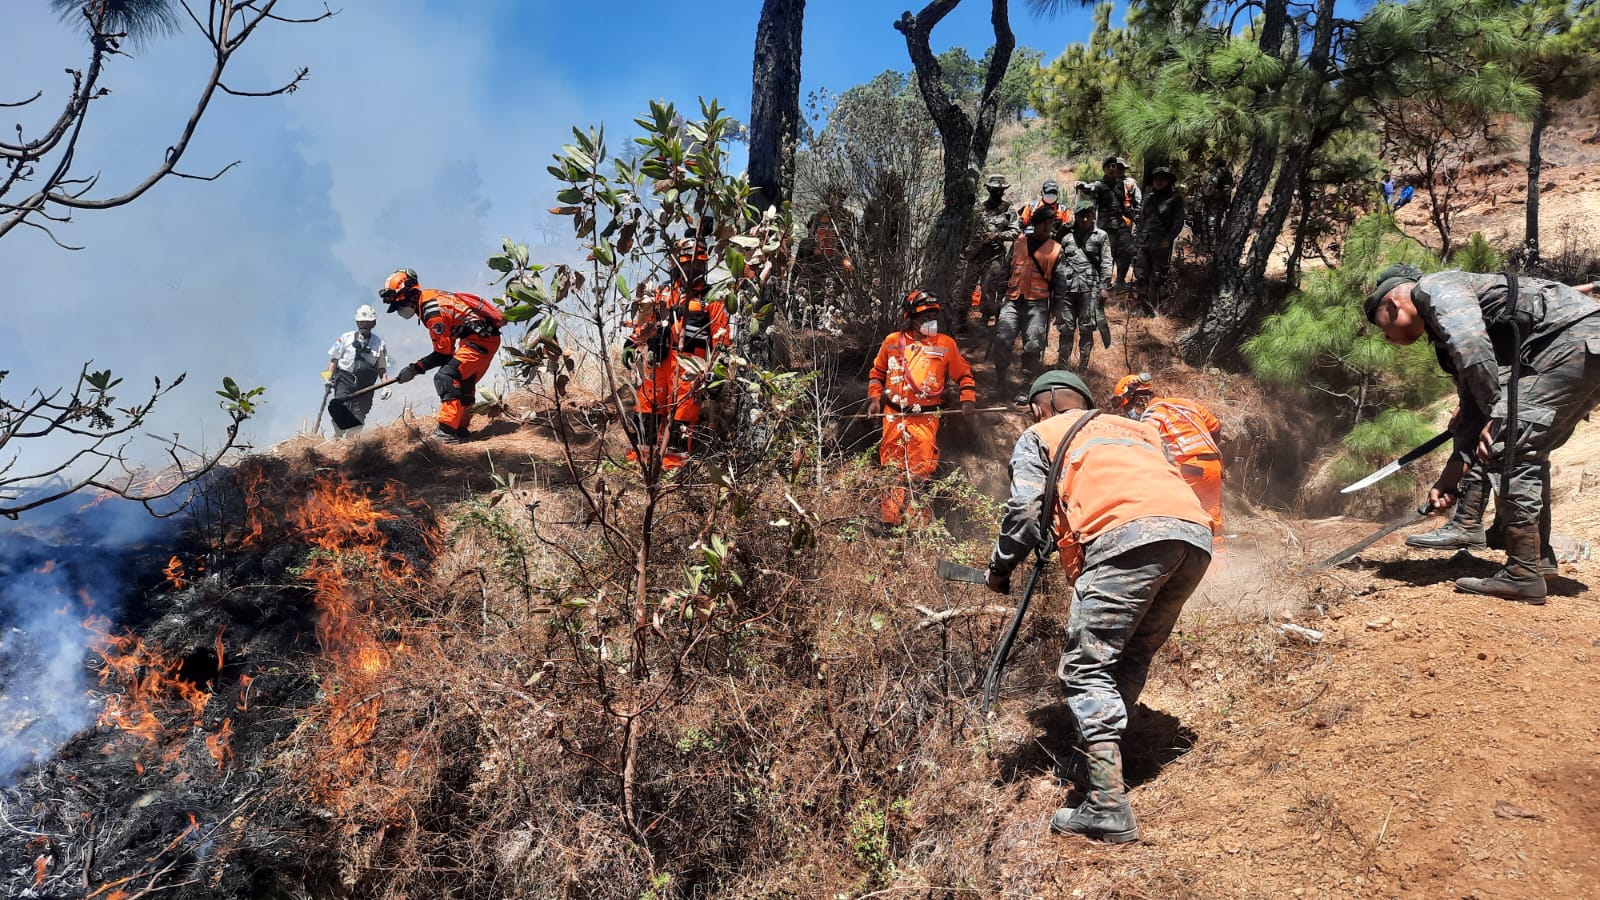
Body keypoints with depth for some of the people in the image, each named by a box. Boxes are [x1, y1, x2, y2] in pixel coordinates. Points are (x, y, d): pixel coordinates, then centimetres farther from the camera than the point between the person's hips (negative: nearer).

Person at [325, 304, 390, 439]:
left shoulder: (379, 343, 9)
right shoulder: (346, 338, 5)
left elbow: (382, 368, 12)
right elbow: (333, 359, 8)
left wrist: (385, 386, 2)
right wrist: (329, 378, -1)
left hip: (365, 385, 1)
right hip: (345, 380, -1)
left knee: (358, 417, -1)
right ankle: (337, 439, -5)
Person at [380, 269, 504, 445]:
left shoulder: (432, 311, -21)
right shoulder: (429, 298, 9)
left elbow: (443, 354, -15)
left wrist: (414, 369, -11)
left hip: (482, 339, -11)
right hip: (486, 337, 11)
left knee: (446, 378, -17)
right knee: (462, 383, 20)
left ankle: (447, 432, -19)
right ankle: (460, 429, 32)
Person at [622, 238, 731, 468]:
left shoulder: (711, 300, 6)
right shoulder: (662, 295, 19)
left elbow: (720, 338, 3)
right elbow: (643, 323, 26)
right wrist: (631, 344, 15)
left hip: (688, 366, -4)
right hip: (657, 361, 4)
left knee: (682, 411, -6)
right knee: (647, 406, 4)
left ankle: (674, 460, -2)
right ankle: (640, 454, 11)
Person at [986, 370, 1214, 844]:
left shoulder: (1039, 436, 22)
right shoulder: (1134, 428, 38)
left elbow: (1026, 510, 9)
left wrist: (999, 569, 23)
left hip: (1127, 536, -6)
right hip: (1196, 535, 7)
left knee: (1087, 667, -3)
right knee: (1131, 658, 20)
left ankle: (1107, 807, -10)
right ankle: (1092, 763, 27)